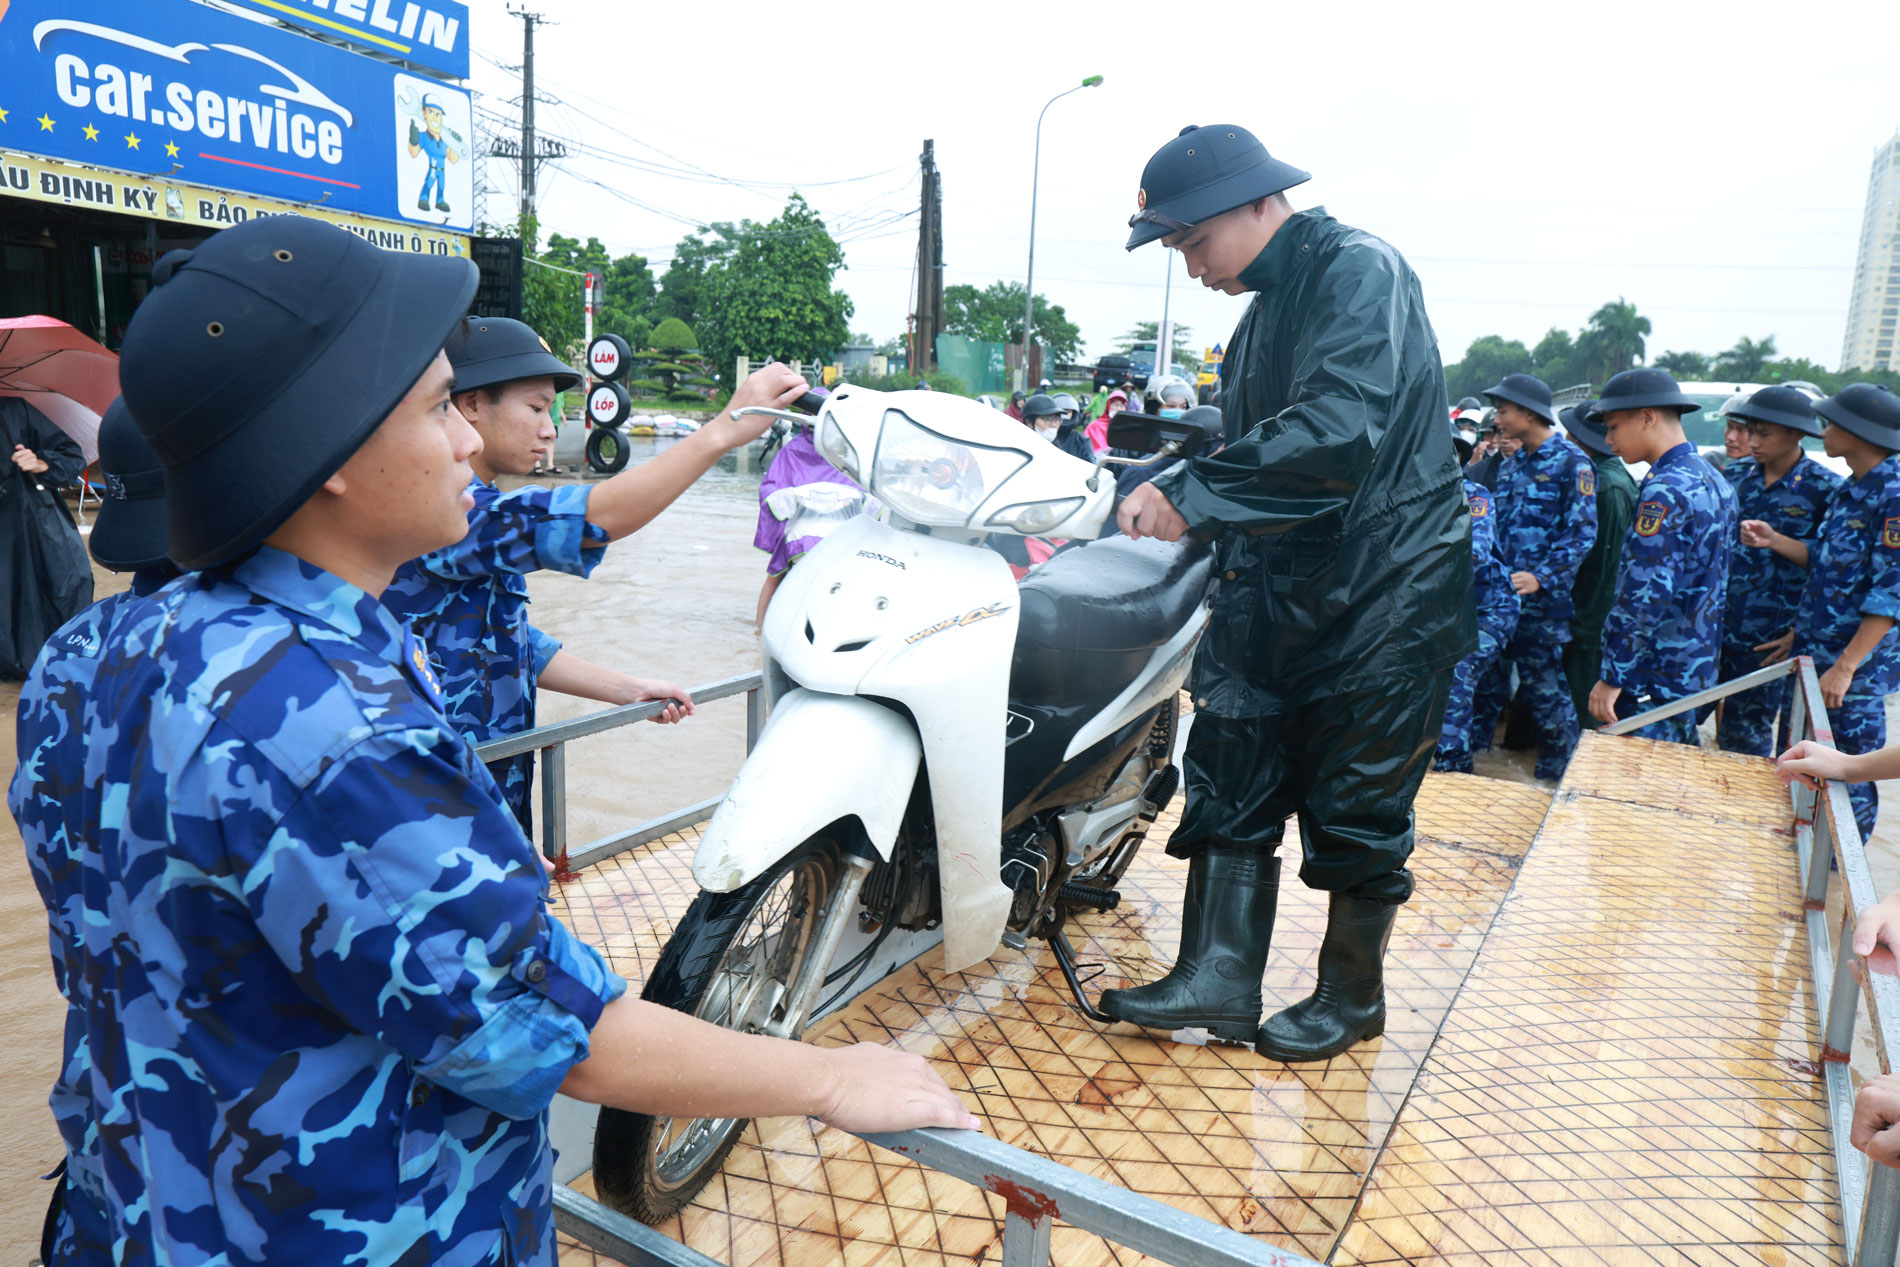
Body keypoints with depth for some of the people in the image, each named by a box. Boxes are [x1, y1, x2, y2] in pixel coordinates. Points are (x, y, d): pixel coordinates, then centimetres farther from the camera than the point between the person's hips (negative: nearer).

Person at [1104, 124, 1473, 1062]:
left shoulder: (1360, 270, -12)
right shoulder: (1266, 308, 17)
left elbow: (1338, 427, -29)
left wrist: (1192, 495, -30)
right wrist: (1154, 485, 7)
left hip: (1383, 593, -8)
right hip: (1275, 586, 8)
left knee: (1356, 810, 4)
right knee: (1230, 777, 4)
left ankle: (1352, 994, 23)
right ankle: (1219, 979, 11)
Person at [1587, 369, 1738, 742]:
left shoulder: (1665, 490, -19)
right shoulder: (1713, 480, 12)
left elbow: (1643, 596, -24)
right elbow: (1715, 584, 18)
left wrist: (1612, 677, -19)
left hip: (1655, 678, -10)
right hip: (1696, 668, 10)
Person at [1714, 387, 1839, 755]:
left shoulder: (1825, 488, -6)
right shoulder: (1735, 474, 7)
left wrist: (1775, 541, -20)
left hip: (1768, 637, -4)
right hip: (1717, 623, 4)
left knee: (1746, 738, 5)